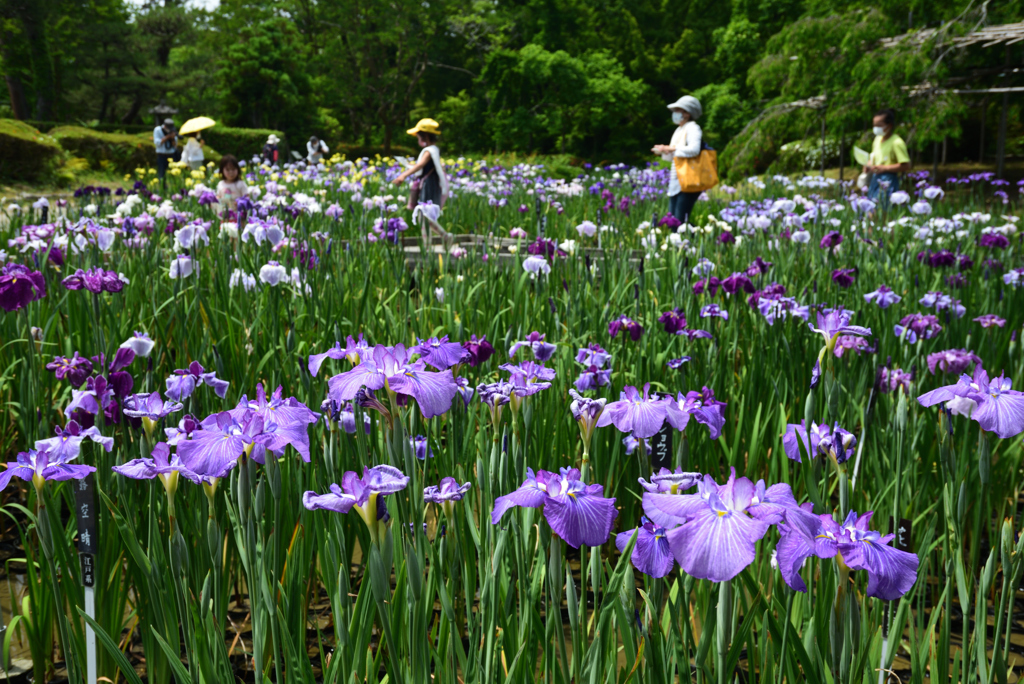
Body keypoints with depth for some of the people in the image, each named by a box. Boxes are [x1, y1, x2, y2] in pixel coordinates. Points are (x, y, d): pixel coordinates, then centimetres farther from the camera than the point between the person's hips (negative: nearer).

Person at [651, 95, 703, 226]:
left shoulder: (692, 128, -7)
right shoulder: (679, 130, 20)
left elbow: (694, 149, -25)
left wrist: (672, 149, -16)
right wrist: (663, 150, 5)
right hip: (676, 182, 9)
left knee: (681, 220, -13)